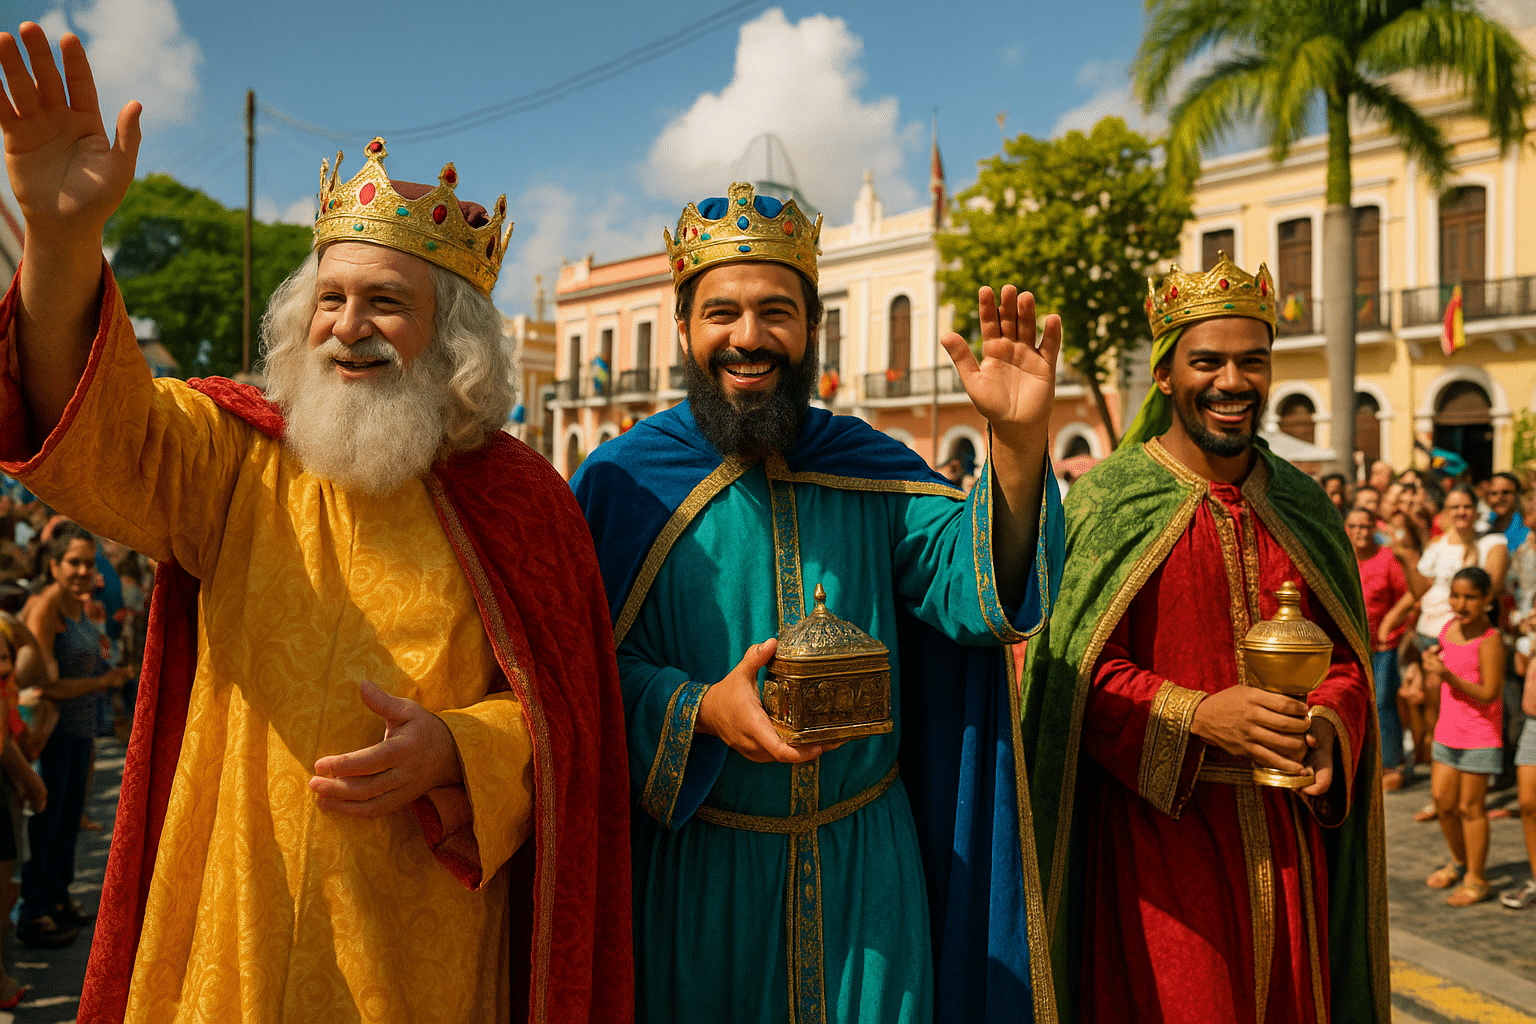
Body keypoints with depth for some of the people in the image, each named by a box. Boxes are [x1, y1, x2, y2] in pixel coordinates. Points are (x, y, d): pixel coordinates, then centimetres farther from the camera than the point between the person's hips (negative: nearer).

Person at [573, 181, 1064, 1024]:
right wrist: (698, 710, -25)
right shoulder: (624, 483, -6)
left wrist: (1017, 442, -27)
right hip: (694, 869, -2)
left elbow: (976, 588, -12)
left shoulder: (871, 472, 1)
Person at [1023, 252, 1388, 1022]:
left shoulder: (1303, 509, 8)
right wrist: (1196, 715, -23)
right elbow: (1073, 671, -11)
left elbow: (1347, 655, 12)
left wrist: (1328, 721, -9)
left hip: (1284, 834, 5)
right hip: (1155, 828, -4)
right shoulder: (1108, 501, -7)